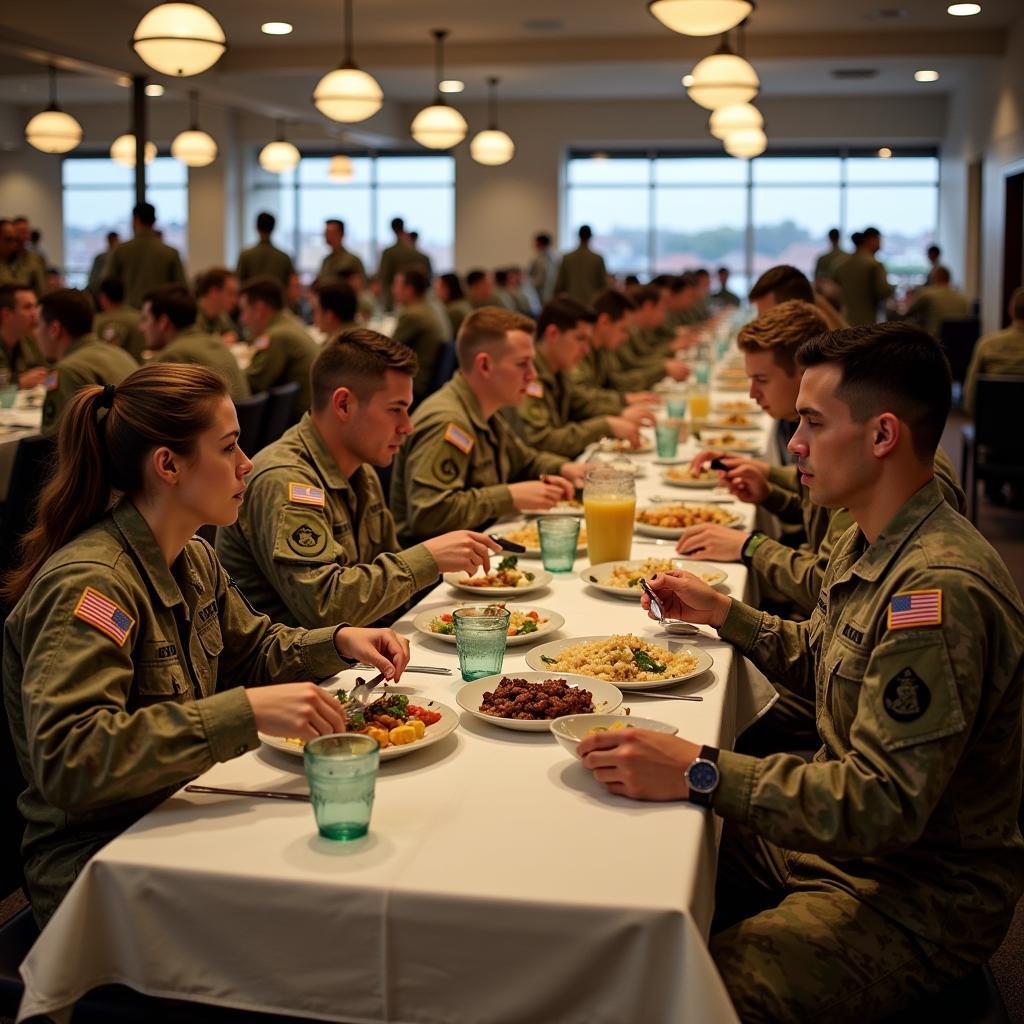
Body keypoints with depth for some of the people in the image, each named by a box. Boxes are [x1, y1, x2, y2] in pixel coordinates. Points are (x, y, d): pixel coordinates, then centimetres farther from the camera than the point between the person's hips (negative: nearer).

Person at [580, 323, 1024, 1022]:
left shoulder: (940, 589, -28)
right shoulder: (869, 545, 5)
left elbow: (885, 804, -31)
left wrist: (700, 774, -34)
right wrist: (723, 613, 13)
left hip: (919, 895, -9)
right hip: (837, 838, 9)